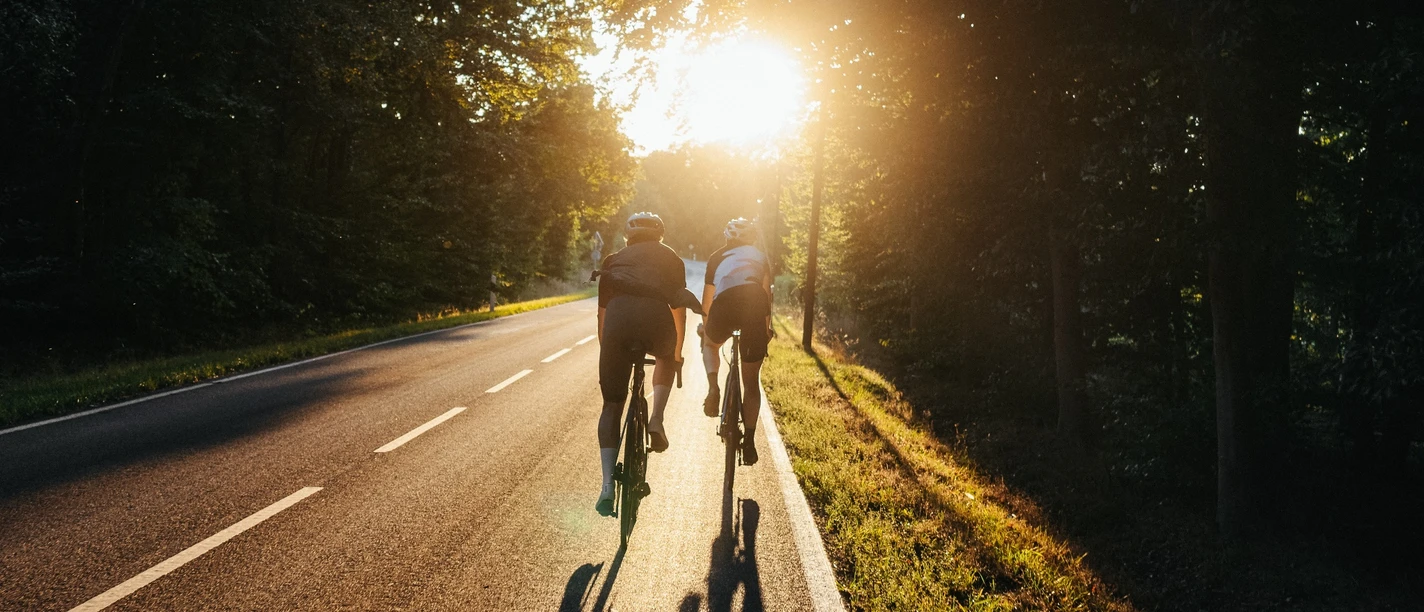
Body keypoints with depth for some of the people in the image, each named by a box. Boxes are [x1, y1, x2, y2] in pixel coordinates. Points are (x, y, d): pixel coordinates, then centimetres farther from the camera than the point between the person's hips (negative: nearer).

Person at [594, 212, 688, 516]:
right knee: (665, 359, 35)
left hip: (618, 320, 1)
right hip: (656, 317, -1)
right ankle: (656, 420, 13)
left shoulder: (614, 260, 32)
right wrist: (677, 354, 42)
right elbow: (679, 310, 31)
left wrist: (605, 352, 41)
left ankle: (608, 485, 0)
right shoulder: (670, 258, 29)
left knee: (612, 405, 10)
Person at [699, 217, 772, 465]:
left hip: (725, 305, 0)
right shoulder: (760, 256, 31)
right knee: (751, 381, 14)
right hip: (756, 306, 0)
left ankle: (713, 388, 9)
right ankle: (749, 440, 8)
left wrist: (705, 323, 54)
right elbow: (767, 293, 21)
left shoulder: (717, 257, 31)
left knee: (710, 344, 35)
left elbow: (707, 299, 36)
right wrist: (767, 326, 32)